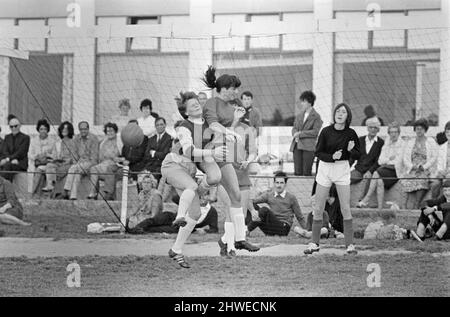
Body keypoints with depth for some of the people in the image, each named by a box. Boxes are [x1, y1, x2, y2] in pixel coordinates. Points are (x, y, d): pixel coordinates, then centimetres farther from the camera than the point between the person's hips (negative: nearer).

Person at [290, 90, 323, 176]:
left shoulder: (316, 117, -3)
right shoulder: (299, 115, 16)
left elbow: (315, 132, -10)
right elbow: (294, 128, 18)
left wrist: (300, 134, -11)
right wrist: (295, 134, -5)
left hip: (308, 146, -5)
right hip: (297, 146, 5)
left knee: (306, 172, -6)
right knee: (297, 172, 2)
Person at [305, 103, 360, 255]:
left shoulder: (350, 133, -5)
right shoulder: (326, 131, -7)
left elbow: (358, 156, 2)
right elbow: (318, 152, -4)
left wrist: (351, 150, -20)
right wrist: (332, 157, -20)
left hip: (342, 170, 0)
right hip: (325, 168, 0)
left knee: (346, 208, -5)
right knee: (318, 209, 3)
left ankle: (350, 244, 2)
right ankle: (315, 243, 14)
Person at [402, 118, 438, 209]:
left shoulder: (431, 142, 11)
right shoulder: (409, 143, 20)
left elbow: (434, 158, 3)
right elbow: (405, 158, 12)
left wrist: (423, 167, -10)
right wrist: (412, 166, -7)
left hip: (426, 170, -2)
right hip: (412, 171, 2)